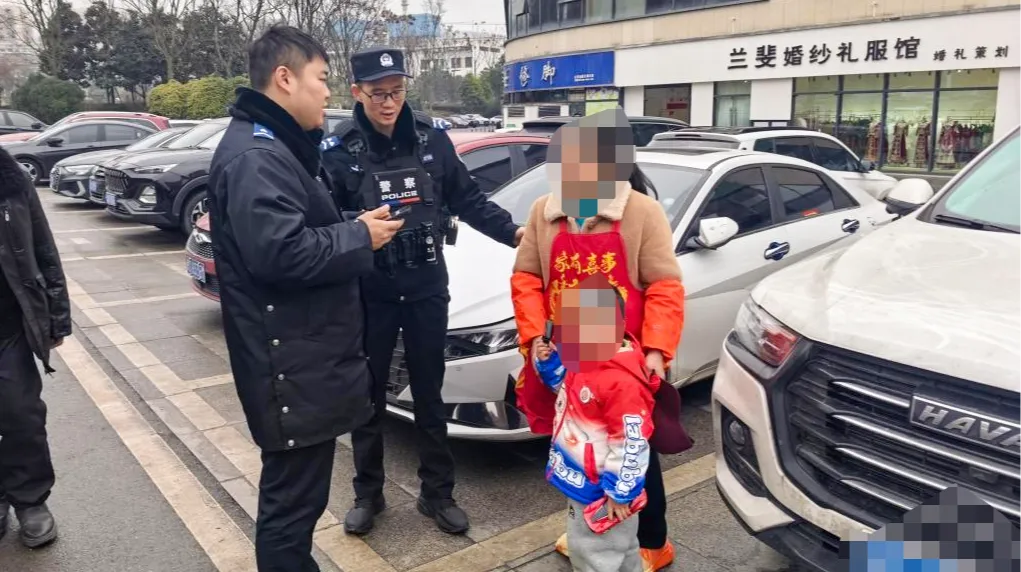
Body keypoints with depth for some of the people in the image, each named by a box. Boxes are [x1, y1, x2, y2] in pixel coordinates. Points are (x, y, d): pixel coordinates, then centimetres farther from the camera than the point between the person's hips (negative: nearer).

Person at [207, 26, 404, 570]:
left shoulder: (279, 146, 17)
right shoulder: (255, 155, -18)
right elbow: (281, 252, -29)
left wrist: (355, 228, 6)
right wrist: (360, 236, -17)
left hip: (303, 353, 11)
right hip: (291, 360, -11)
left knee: (294, 490, 23)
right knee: (292, 497, 1)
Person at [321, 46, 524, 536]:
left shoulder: (432, 139, -2)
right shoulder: (339, 149, -9)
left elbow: (468, 199, 5)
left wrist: (513, 232, -6)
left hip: (426, 288, 2)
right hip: (367, 293, -1)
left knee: (429, 395, 13)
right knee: (367, 396, 12)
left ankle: (437, 493, 29)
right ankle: (367, 494, 31)